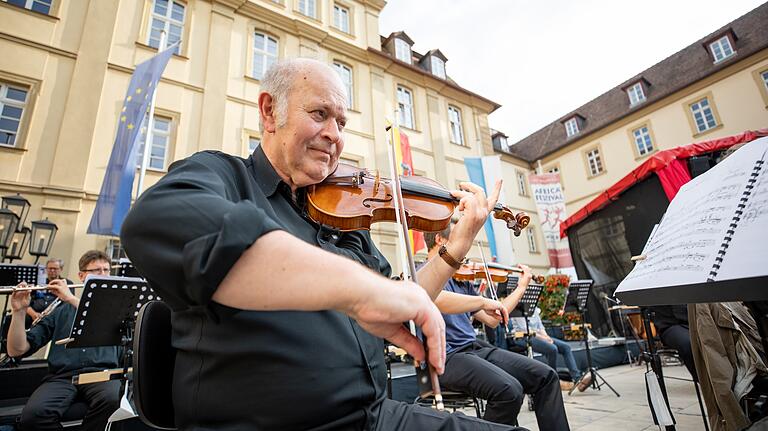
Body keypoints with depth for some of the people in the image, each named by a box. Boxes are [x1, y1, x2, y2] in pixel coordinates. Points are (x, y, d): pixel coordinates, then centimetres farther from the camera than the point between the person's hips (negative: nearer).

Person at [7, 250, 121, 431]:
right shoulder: (61, 310, 17)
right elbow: (17, 350, 9)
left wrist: (71, 298, -12)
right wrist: (19, 311, -5)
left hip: (100, 373, -1)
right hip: (62, 376, 1)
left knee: (111, 399, -33)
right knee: (33, 414, -30)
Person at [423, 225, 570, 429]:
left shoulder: (462, 280, 17)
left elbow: (491, 320, 20)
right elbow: (439, 301, -31)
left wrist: (521, 287, 23)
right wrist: (485, 300, -24)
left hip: (476, 348, 8)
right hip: (448, 356, -8)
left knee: (546, 375, -1)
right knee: (509, 390, -28)